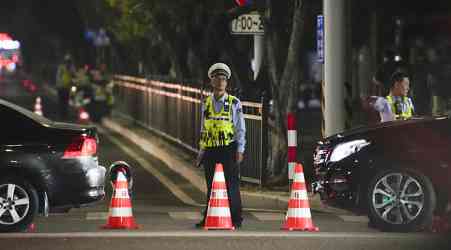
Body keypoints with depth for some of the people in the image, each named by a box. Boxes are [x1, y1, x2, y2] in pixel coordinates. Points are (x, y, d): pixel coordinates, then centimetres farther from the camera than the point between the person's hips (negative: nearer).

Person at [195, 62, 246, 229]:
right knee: (211, 187, 5)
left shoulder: (234, 103, 3)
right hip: (210, 151, 3)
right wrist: (202, 152, 13)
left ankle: (235, 220, 2)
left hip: (229, 149, -3)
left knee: (232, 185, -3)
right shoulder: (206, 103, 12)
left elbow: (240, 129, 2)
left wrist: (240, 150, -7)